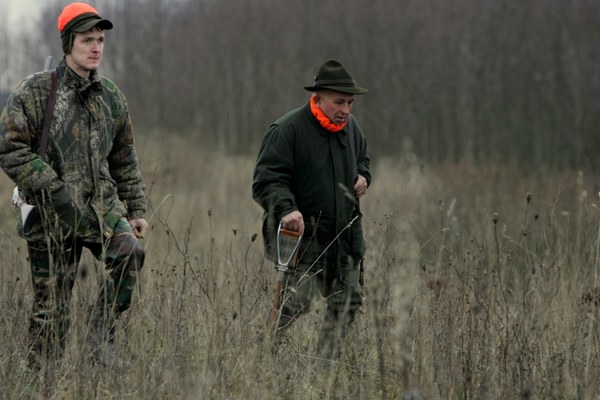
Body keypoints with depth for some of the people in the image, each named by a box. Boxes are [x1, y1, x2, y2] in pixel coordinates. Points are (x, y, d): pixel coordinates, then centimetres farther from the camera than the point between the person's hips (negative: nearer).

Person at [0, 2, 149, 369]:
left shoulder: (112, 98, 11)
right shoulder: (36, 92, -5)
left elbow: (125, 162, 19)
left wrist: (137, 211, 14)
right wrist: (52, 188, -18)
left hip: (102, 204, 4)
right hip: (52, 214, -4)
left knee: (130, 251, -24)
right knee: (50, 307, -2)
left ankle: (101, 338, -10)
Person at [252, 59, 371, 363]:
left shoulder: (350, 127, 11)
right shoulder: (287, 130, -13)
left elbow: (362, 158, 31)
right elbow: (267, 180, -17)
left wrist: (363, 176, 8)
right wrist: (286, 209, -34)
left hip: (345, 235, 8)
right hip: (301, 234, -7)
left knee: (347, 301, 8)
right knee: (297, 301, -16)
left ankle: (326, 362, 19)